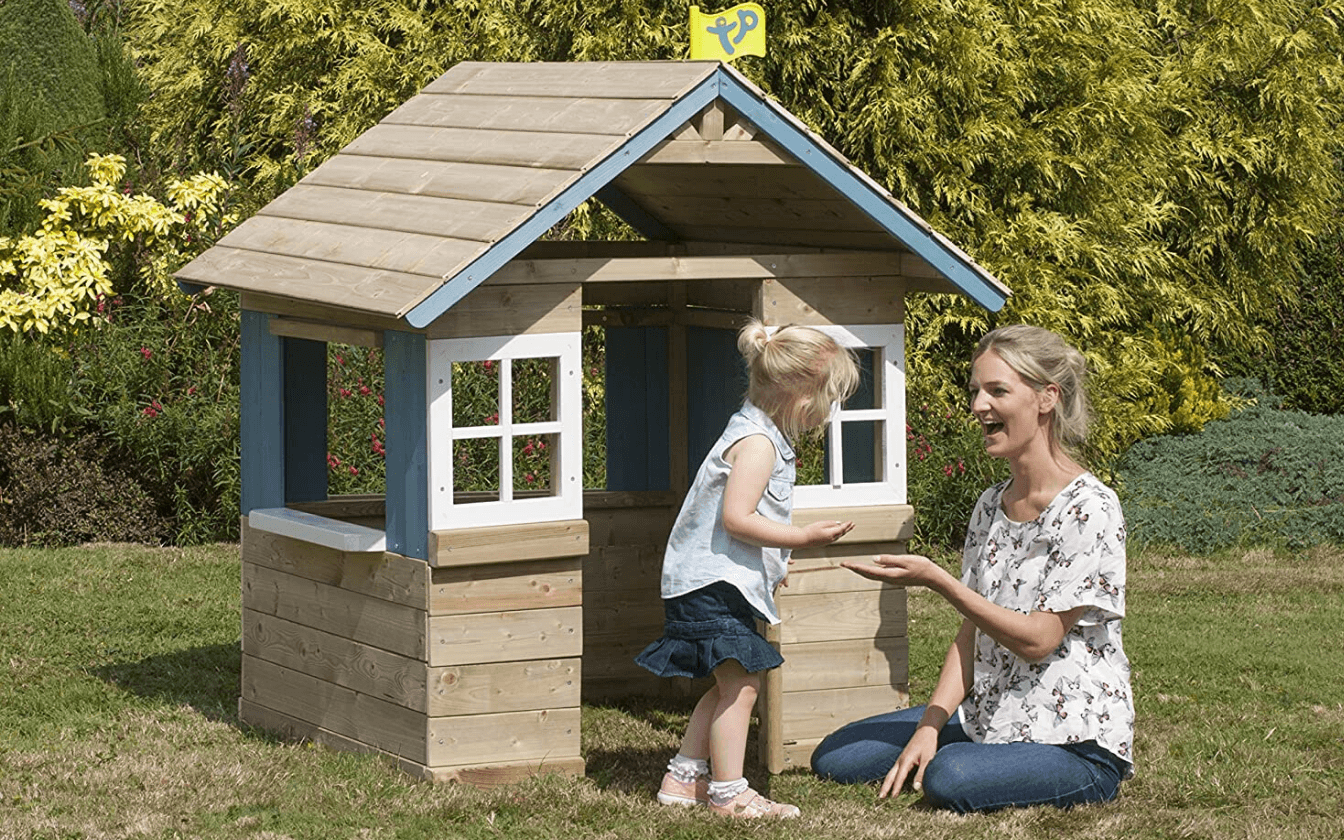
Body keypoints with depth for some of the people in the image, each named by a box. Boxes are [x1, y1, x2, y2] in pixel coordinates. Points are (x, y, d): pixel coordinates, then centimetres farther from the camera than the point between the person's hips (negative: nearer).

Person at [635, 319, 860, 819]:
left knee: (730, 686, 16)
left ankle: (683, 779, 21)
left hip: (708, 585, 11)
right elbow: (736, 518, -25)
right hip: (713, 585, -11)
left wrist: (773, 562, 31)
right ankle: (728, 793, -8)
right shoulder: (757, 442, -17)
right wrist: (804, 538, -23)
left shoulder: (757, 435, 17)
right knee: (740, 685, -10)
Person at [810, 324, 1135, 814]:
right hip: (990, 716, 8)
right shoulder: (990, 506, 10)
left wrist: (934, 580, -24)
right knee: (834, 759, -2)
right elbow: (971, 632, 9)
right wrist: (928, 727, -5)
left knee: (950, 780, -35)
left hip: (1076, 739, -7)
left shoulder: (1089, 510, -16)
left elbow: (1037, 640, -19)